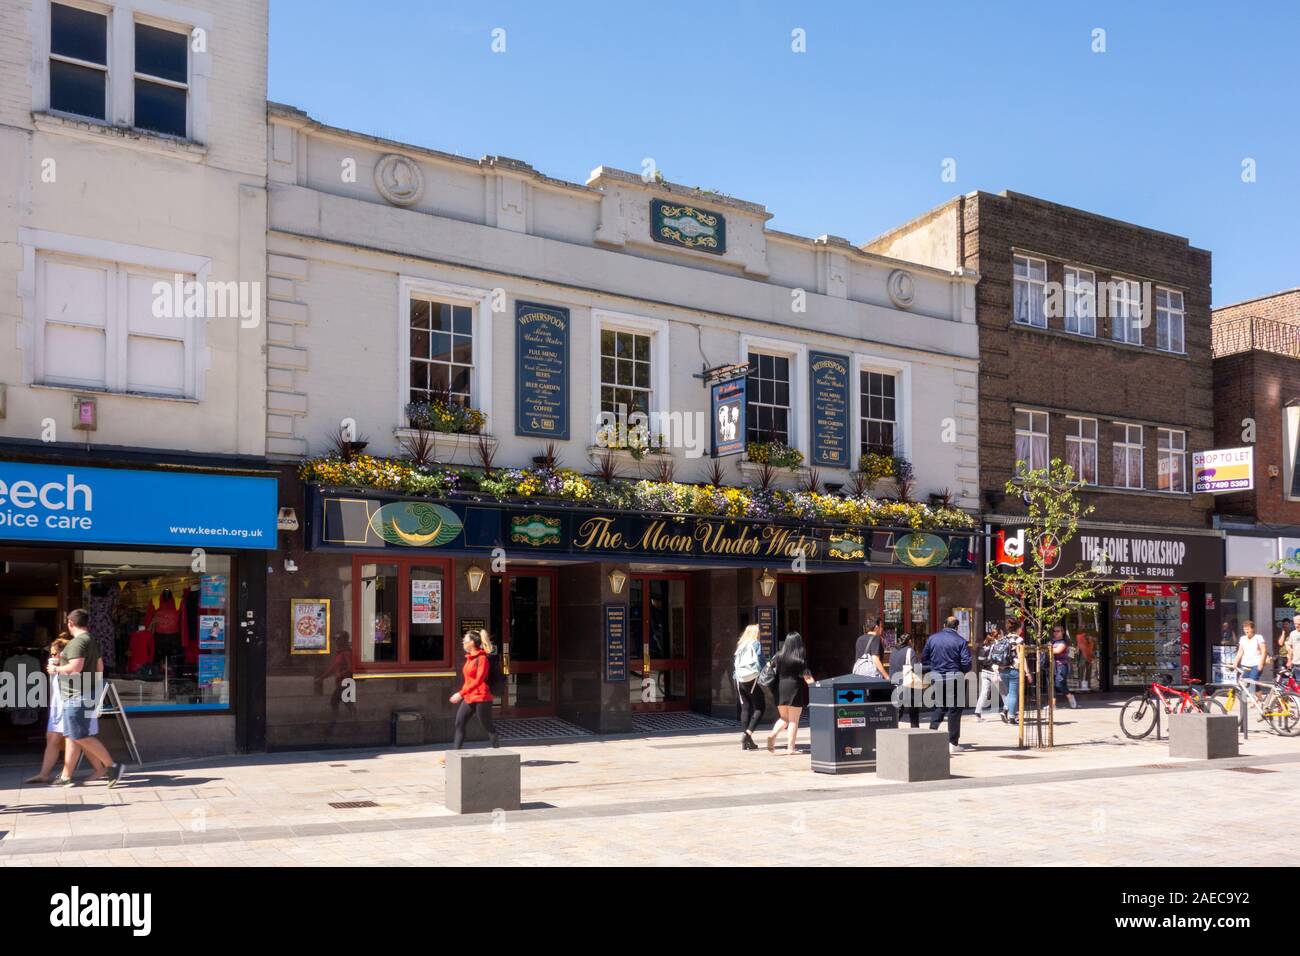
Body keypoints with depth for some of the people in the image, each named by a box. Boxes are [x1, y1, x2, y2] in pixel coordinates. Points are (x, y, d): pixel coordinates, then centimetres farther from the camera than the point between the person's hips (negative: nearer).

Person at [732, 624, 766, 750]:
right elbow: (761, 661, -9)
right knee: (759, 708, 1)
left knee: (745, 709, 8)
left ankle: (745, 741, 6)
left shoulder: (740, 645, 16)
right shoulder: (756, 644, -2)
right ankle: (748, 734, -15)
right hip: (752, 679, -6)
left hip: (739, 680, 6)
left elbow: (734, 662, 15)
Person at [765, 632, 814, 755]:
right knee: (793, 720, 6)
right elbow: (807, 677, -8)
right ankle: (790, 748, 2)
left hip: (780, 690, 3)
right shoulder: (800, 659, -6)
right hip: (795, 690, -3)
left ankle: (773, 734, -8)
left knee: (783, 718, 18)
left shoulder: (779, 656, 1)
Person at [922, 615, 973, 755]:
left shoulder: (932, 638, 4)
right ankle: (953, 743, 6)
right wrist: (963, 672, 9)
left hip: (936, 677, 3)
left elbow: (924, 659, 6)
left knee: (938, 707, 18)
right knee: (954, 710, 4)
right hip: (954, 678, -3)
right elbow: (966, 663, -10)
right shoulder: (961, 641, -6)